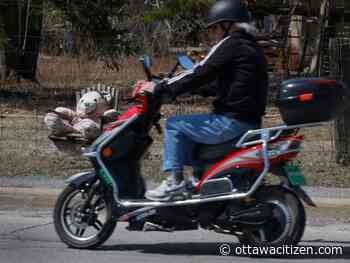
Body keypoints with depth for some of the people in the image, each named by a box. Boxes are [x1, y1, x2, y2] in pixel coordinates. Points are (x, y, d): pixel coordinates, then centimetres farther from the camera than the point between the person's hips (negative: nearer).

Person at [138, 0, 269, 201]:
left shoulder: (231, 44, -11)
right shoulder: (253, 48, 18)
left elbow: (200, 74, -15)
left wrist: (160, 89, -8)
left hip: (231, 122, -10)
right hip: (250, 122, 10)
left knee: (174, 125, 0)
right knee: (189, 131, 27)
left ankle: (174, 181, -5)